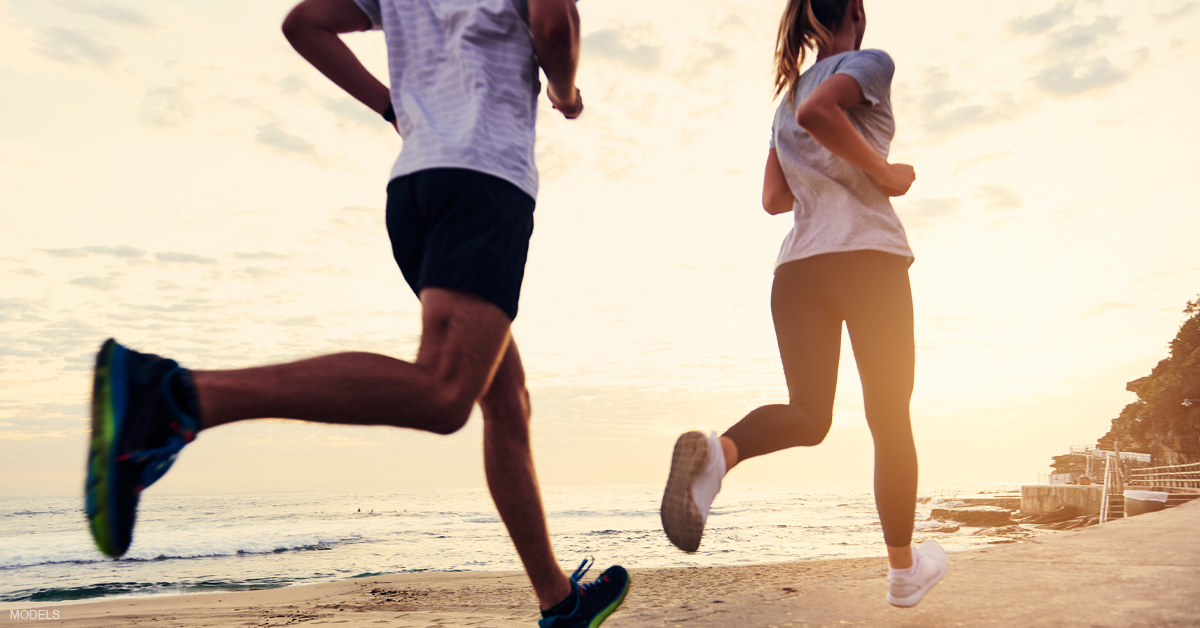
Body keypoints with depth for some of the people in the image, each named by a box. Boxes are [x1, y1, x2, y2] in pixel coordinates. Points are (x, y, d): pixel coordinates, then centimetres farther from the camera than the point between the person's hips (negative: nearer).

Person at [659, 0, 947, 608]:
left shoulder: (786, 95, 24)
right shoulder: (870, 63, 5)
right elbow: (817, 112, -18)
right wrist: (882, 173, -9)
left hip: (797, 264, 5)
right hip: (867, 252, -5)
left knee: (807, 414, 3)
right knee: (890, 419, 7)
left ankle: (716, 450, -29)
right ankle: (904, 570, 18)